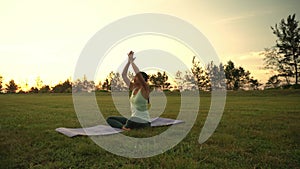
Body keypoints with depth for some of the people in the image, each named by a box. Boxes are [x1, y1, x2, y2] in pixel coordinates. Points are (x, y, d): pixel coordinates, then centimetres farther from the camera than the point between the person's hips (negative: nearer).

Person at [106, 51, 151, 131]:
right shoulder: (133, 87, 8)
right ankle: (123, 126, -13)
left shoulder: (145, 89, -12)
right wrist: (128, 61, -1)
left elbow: (138, 73, -27)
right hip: (133, 119, 8)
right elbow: (123, 75, 7)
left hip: (142, 121, -7)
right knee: (109, 119, 1)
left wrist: (131, 61, -18)